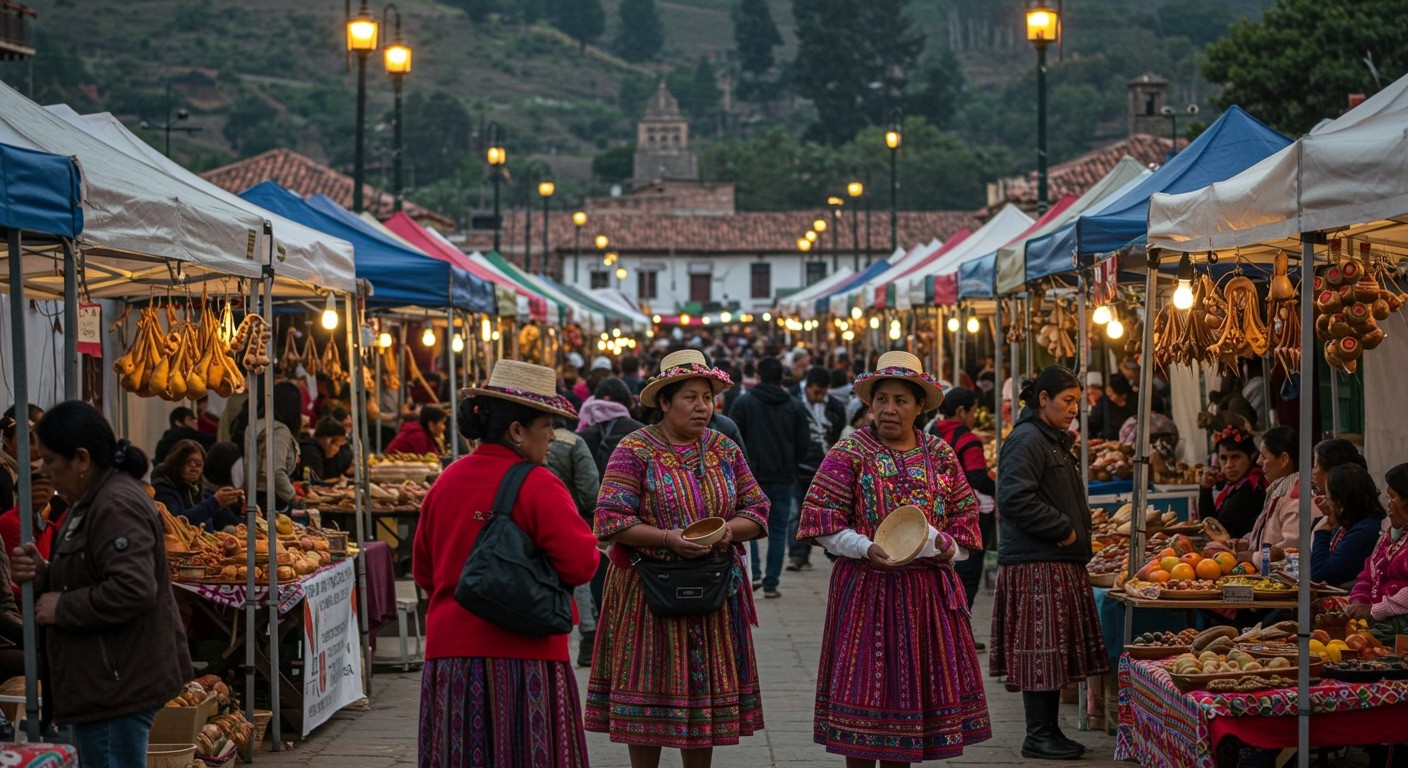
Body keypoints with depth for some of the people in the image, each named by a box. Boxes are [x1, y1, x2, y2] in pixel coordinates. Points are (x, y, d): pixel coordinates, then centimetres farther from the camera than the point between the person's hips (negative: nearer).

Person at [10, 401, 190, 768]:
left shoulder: (117, 507, -19)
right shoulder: (94, 501, 16)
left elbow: (133, 590, -29)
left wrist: (63, 607, -18)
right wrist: (44, 574, 5)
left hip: (116, 686, -11)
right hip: (107, 683, 11)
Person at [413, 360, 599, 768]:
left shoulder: (446, 481, 7)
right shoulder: (538, 485, -12)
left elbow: (423, 571, 15)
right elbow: (581, 564, -16)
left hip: (450, 651, 6)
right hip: (522, 655, -6)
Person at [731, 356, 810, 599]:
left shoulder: (744, 403, -4)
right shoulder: (794, 407, 2)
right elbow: (804, 443, 3)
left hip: (751, 476, -2)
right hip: (783, 479, 2)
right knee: (778, 530, 7)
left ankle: (752, 574, -5)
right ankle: (771, 583, 5)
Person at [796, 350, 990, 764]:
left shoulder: (941, 456, 9)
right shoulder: (849, 453, -3)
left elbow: (965, 518, 12)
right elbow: (824, 523, -6)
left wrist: (943, 547, -8)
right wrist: (867, 548, -21)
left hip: (928, 593, 4)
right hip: (866, 590, -4)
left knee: (912, 688, 7)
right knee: (863, 685, -2)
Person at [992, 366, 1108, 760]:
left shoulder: (1055, 442, 21)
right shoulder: (1026, 441, -12)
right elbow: (1017, 499, -22)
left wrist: (1076, 528, 14)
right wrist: (1064, 529, -15)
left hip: (1060, 563, 10)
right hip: (1036, 565, -10)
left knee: (1056, 651, 10)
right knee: (1040, 651, -7)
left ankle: (1048, 730, 15)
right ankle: (1039, 735, -2)